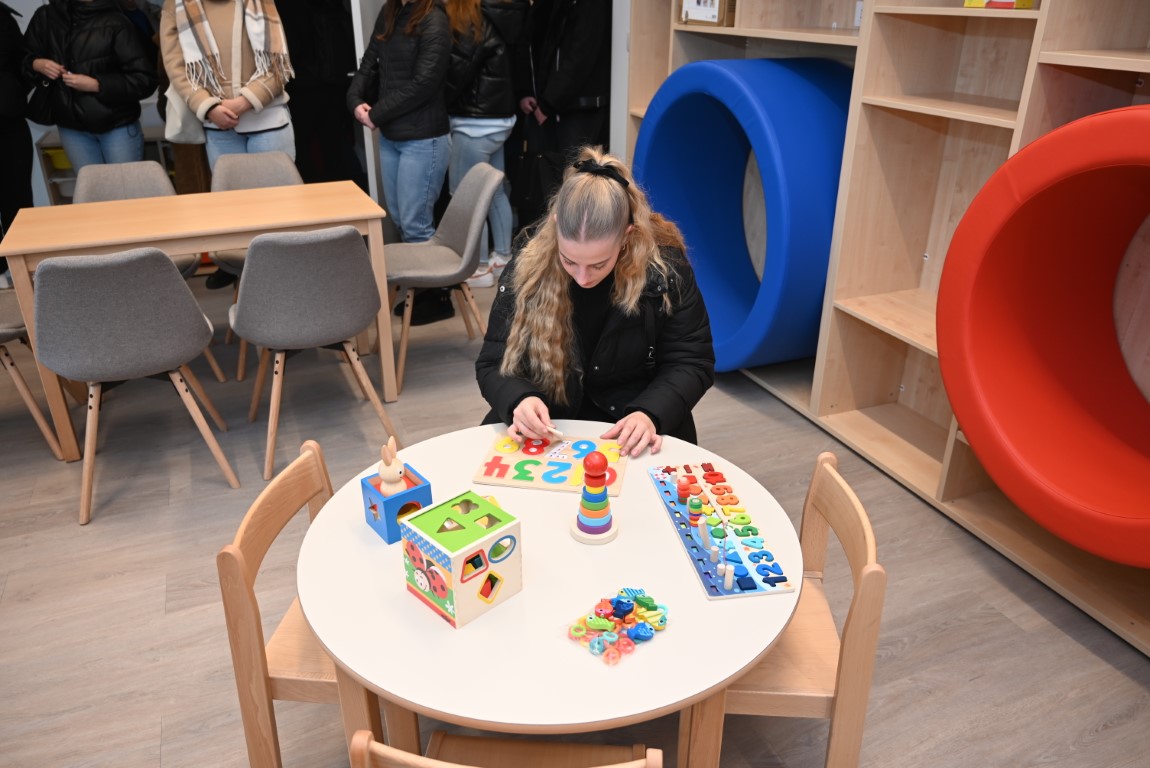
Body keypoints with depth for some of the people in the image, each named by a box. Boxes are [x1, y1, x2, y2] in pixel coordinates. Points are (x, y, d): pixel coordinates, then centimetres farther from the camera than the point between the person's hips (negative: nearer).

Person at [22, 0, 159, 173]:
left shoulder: (115, 23, -14)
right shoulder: (45, 17, 1)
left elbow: (144, 80, -17)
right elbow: (21, 59, 15)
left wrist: (96, 85, -23)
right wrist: (36, 64, -8)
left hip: (117, 125, -4)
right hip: (70, 126, 4)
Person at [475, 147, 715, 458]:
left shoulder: (665, 268, -13)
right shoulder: (527, 269, -11)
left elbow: (691, 362, -5)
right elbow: (493, 364, -5)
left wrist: (651, 414, -24)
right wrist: (519, 400, -27)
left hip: (631, 427, 0)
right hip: (546, 425, 1)